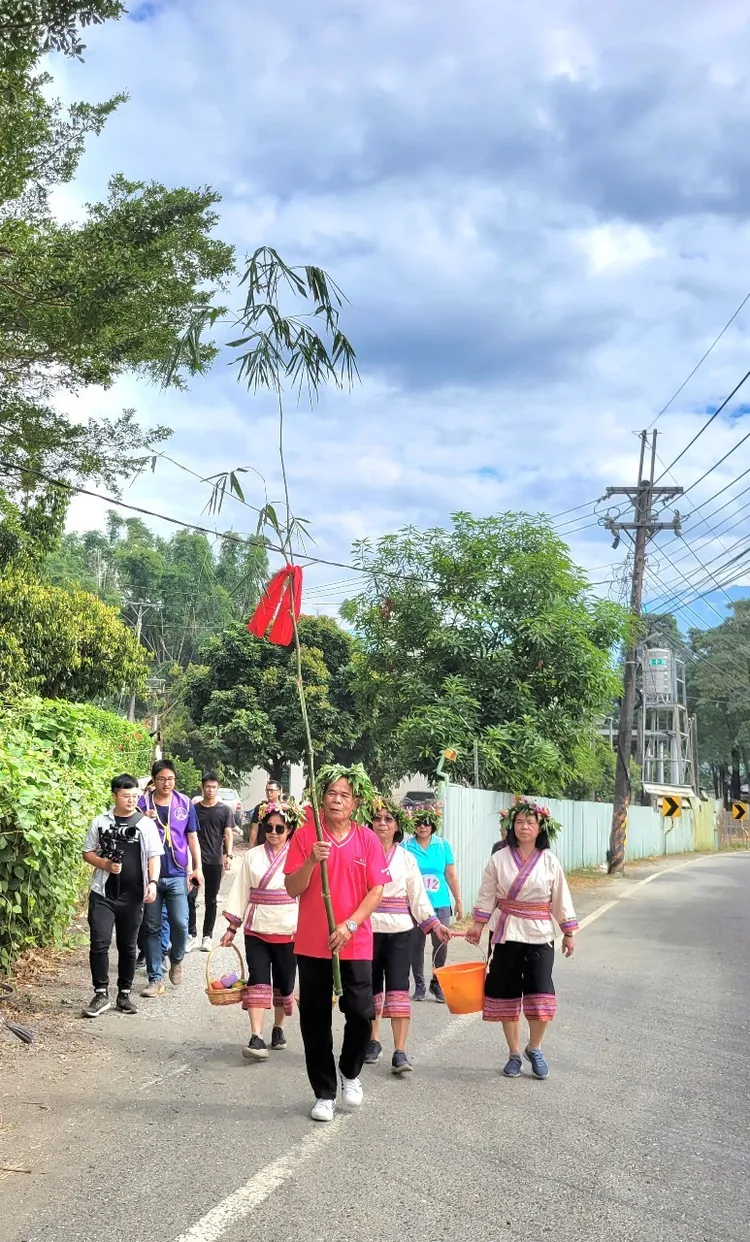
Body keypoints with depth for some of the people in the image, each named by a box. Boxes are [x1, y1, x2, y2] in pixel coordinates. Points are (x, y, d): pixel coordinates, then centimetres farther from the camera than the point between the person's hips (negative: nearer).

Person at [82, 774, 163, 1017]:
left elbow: (154, 857, -1)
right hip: (103, 893, 0)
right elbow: (88, 852, 8)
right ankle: (101, 994, 2)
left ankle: (124, 994, 20)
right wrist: (105, 864, -11)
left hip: (133, 896, 1)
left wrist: (153, 882, -16)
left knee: (128, 946, 9)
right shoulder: (101, 822, 2)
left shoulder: (146, 824, 1)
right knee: (99, 943, -9)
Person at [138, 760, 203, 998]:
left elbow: (192, 837, 11)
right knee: (152, 928, 5)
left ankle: (176, 959, 22)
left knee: (180, 923, -8)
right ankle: (155, 979, 12)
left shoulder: (185, 804, 5)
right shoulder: (143, 803, 0)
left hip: (177, 874, 0)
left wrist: (197, 867, 4)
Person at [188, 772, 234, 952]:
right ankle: (191, 933, 4)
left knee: (211, 900, 7)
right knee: (190, 897, -7)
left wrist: (228, 856, -12)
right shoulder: (194, 808, 5)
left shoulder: (224, 810, 3)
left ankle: (207, 936, 16)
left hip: (215, 861, 0)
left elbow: (228, 834, 0)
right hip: (195, 859, 0)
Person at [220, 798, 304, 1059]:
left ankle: (278, 1029, 31)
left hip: (288, 931, -1)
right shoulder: (252, 856, 4)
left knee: (284, 982, 10)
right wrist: (232, 927, 6)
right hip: (256, 929, 1)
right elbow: (241, 892, 7)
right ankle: (256, 1038, -12)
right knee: (258, 981, -8)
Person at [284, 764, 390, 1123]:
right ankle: (324, 1093, 21)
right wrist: (312, 861, -21)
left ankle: (350, 1071, 26)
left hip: (355, 944, 0)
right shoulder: (305, 835, -2)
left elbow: (376, 891, -1)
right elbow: (292, 889, -4)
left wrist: (350, 925, -13)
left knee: (361, 1015, -3)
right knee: (315, 1022, 6)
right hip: (312, 945, 0)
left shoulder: (367, 840, 0)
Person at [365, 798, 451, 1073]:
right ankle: (373, 1042, 27)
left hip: (399, 931, 0)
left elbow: (418, 897, 8)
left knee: (398, 989, -7)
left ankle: (400, 1053, -8)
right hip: (368, 929, 0)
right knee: (370, 987, 9)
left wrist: (434, 924, -3)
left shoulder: (406, 858, 7)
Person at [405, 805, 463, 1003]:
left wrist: (458, 901, 10)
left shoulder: (443, 845, 4)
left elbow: (451, 875, 9)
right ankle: (419, 985, 21)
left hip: (440, 904, 1)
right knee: (416, 945, 5)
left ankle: (437, 983, 16)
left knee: (441, 944, -2)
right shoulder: (407, 846, -1)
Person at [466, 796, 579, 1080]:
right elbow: (487, 896, 4)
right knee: (507, 995, 6)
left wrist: (569, 932, 5)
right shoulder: (499, 859, -2)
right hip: (507, 934, 1)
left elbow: (560, 899, 5)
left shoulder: (550, 862, -1)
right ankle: (514, 1054, 21)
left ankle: (534, 1049, 16)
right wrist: (477, 924, 1)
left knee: (540, 997, -8)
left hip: (539, 936, -1)